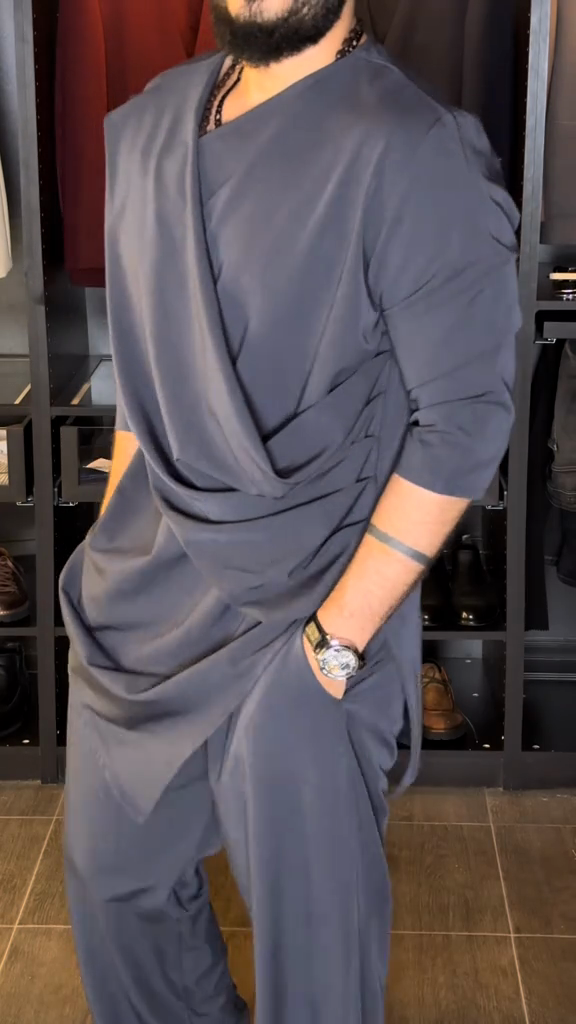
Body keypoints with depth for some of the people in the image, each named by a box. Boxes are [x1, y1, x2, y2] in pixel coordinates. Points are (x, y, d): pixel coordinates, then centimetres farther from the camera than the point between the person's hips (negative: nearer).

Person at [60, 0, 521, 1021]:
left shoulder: (420, 156, -17)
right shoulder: (143, 126, 5)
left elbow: (463, 422, -17)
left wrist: (337, 637, -18)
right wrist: (117, 550, 9)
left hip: (303, 608, -6)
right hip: (145, 592, 7)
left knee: (309, 917, 11)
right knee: (111, 868, 23)